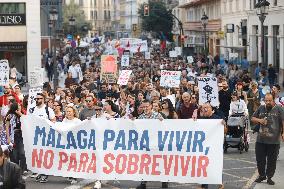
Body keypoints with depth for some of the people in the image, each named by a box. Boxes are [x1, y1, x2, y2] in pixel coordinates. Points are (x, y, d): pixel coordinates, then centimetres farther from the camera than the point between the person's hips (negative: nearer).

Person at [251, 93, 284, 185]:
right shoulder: (261, 108, 9)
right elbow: (252, 118, 17)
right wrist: (259, 120, -4)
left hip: (274, 141, -3)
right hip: (260, 140, 3)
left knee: (272, 160, 5)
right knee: (260, 159, 10)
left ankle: (269, 177, 18)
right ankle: (261, 175, 27)